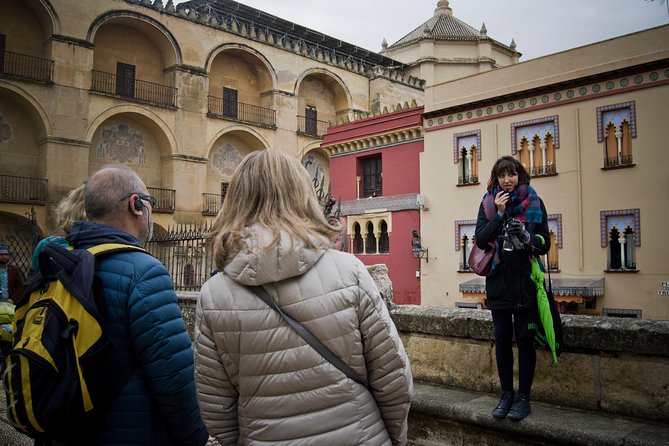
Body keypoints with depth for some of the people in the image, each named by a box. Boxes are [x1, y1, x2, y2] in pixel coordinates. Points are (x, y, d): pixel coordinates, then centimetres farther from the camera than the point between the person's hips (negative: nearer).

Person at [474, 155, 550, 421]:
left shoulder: (534, 203, 2)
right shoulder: (488, 204, 4)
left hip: (525, 282, -1)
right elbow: (481, 241, -7)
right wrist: (500, 213, -13)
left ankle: (523, 397, 14)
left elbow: (545, 245, 0)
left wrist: (526, 237, -20)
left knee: (524, 339, 3)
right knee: (502, 339, 8)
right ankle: (506, 394, 21)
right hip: (498, 282, 2)